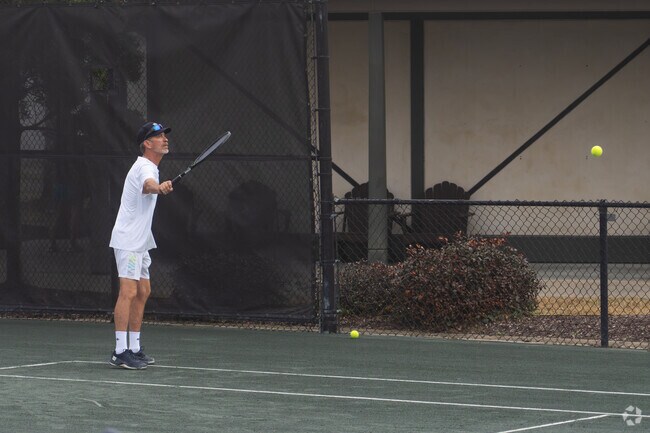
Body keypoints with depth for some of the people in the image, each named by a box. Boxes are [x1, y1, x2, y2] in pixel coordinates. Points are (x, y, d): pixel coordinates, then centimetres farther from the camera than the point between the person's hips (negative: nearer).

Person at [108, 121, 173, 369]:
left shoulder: (149, 167, 15)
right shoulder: (145, 168, -18)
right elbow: (148, 185, -42)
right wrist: (160, 188, -63)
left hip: (140, 242, 11)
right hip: (128, 240, -11)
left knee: (142, 292, 12)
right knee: (128, 291, -16)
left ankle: (134, 349, 18)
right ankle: (120, 352, -20)